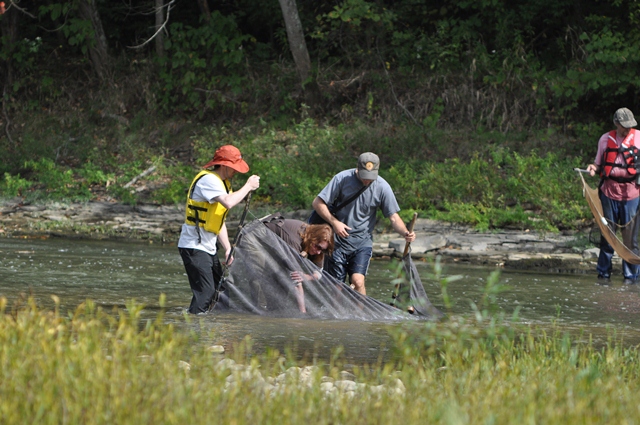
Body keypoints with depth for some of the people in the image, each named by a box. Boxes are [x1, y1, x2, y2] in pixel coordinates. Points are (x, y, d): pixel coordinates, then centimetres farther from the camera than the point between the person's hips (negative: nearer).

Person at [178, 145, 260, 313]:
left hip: (208, 248, 10)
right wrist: (248, 186, -18)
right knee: (205, 292, -16)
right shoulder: (208, 180, -16)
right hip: (194, 247, -10)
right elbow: (228, 203, -32)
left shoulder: (224, 183, 16)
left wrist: (228, 248, 9)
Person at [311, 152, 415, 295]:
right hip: (338, 241, 0)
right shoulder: (342, 179, -10)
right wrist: (334, 222, -17)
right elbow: (318, 203, -5)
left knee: (358, 282, -19)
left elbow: (393, 217, -2)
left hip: (363, 242, 0)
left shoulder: (382, 187, -7)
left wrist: (405, 233, -22)